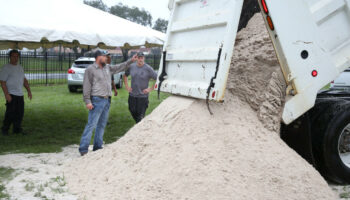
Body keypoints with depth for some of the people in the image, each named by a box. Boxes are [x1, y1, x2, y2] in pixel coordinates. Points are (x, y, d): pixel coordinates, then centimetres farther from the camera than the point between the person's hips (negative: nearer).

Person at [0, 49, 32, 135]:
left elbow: (24, 80, 19)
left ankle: (17, 129, 16)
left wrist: (29, 91, 11)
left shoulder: (20, 67, 14)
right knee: (10, 113, -6)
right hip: (11, 94, -6)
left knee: (20, 113, 6)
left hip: (20, 94, 6)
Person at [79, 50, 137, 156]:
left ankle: (98, 147, 19)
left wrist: (131, 61, 22)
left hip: (107, 100, 8)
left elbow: (120, 67, 26)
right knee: (91, 124, -10)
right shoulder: (90, 69, -7)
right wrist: (87, 101, -15)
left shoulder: (107, 68, 14)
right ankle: (83, 149, -8)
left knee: (102, 125, 11)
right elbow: (86, 86, -10)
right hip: (97, 100, -8)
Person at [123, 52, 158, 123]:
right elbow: (125, 75, 19)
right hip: (132, 95, 4)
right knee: (133, 112, 15)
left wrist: (150, 89, -13)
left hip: (143, 96, -4)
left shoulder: (148, 69, -11)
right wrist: (126, 86, 9)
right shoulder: (131, 66, 1)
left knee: (140, 116, -2)